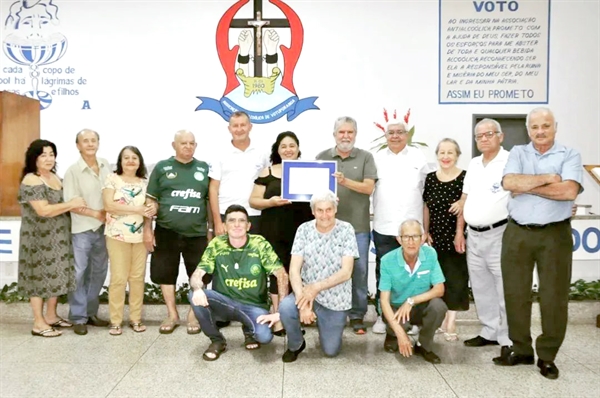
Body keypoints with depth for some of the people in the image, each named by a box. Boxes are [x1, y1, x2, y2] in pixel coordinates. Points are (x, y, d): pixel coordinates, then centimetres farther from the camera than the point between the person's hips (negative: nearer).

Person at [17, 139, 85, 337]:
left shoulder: (55, 177, 11)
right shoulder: (31, 181, -15)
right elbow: (43, 210, -23)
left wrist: (78, 204, 5)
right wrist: (71, 204, -20)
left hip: (58, 238, 8)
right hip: (39, 239, -8)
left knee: (55, 276, 13)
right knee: (40, 277, 0)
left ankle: (51, 316, 26)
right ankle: (39, 323, 9)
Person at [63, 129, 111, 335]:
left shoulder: (106, 166, 3)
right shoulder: (73, 171, -9)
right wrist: (96, 213, -14)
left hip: (103, 228, 5)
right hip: (81, 229, -5)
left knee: (99, 272, 13)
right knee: (78, 273, 2)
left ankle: (91, 312, 27)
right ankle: (78, 317, 13)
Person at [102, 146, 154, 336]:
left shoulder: (145, 182, 11)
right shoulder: (112, 179, 0)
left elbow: (150, 206, 13)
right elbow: (108, 205, -12)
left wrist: (150, 211, -12)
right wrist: (137, 209, -16)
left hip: (140, 235, 4)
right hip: (117, 235, -3)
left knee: (138, 277, 6)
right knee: (119, 278, -3)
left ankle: (136, 318, 17)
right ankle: (115, 320, 9)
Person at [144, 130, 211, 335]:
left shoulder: (204, 168, 6)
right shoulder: (162, 167, 3)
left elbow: (210, 201, 9)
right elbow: (151, 200, 4)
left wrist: (210, 229, 5)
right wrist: (147, 229, -1)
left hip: (197, 233, 0)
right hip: (166, 232, 0)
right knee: (165, 274, 9)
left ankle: (193, 315, 23)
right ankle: (172, 314, 26)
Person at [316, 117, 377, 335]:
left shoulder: (365, 157, 4)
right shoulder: (322, 157, 7)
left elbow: (368, 187, -6)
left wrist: (346, 181, -21)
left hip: (358, 226, 0)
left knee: (359, 271, 5)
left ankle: (357, 315, 18)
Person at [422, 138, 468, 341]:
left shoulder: (464, 177, -5)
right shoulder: (430, 178, 6)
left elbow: (464, 207, -8)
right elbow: (426, 207, 8)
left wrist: (460, 233, -12)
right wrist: (425, 232, 5)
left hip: (455, 236, -3)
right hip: (435, 237, 3)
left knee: (455, 278, 0)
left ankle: (450, 320, 10)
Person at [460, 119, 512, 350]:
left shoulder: (510, 161, -7)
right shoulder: (473, 164, 14)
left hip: (498, 234, -7)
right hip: (473, 235, 7)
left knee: (504, 289, -2)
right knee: (481, 288, 14)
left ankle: (508, 339, 8)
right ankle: (489, 332, 26)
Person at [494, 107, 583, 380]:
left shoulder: (569, 155, 2)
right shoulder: (518, 153, 9)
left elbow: (569, 191, -15)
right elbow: (508, 182, -10)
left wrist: (526, 186, -10)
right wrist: (547, 178, -11)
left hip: (555, 235, -2)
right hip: (517, 234, 2)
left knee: (554, 297, 4)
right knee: (515, 294, 8)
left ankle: (547, 355, 19)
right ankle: (521, 349, 23)